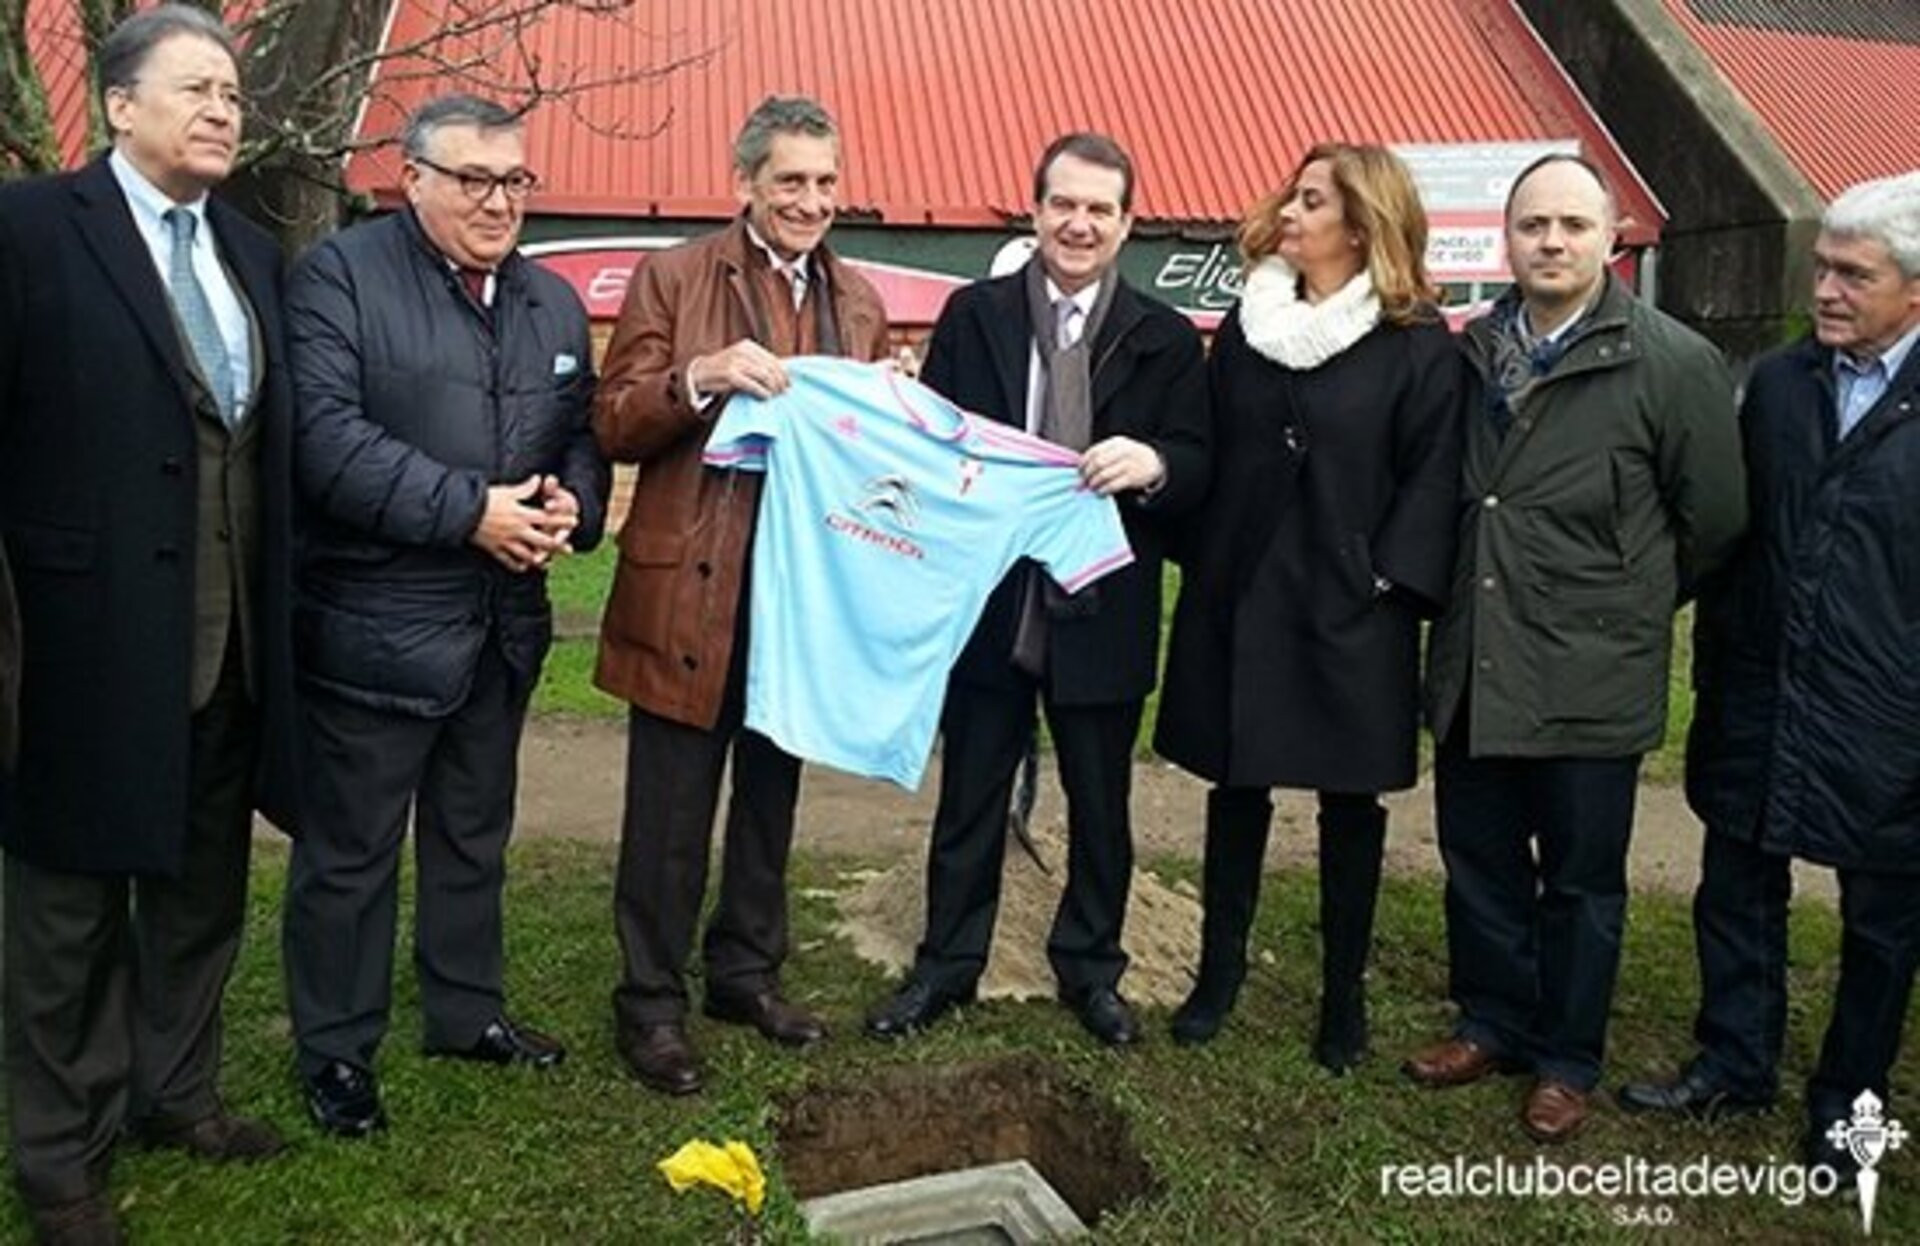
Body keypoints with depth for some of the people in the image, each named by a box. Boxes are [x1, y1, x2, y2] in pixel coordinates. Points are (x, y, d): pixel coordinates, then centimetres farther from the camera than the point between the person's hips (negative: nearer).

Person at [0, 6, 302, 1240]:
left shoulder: (253, 250, 11)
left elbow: (273, 440, 10)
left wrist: (275, 610, 5)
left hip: (230, 640, 6)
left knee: (204, 884, 18)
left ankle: (177, 1088, 38)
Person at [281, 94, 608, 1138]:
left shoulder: (553, 300, 12)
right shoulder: (339, 276, -9)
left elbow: (582, 434, 14)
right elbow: (326, 437, -20)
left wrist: (571, 506, -8)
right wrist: (472, 510, -22)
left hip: (504, 625, 7)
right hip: (371, 629, -6)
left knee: (475, 838, 20)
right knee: (350, 853, 6)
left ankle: (467, 1013, 38)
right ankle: (334, 1052, 23)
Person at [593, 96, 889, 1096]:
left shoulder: (858, 300, 11)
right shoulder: (672, 279, -3)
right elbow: (615, 427, -7)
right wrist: (699, 377, -23)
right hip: (691, 590, -4)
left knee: (771, 796, 17)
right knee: (670, 814, 4)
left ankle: (746, 972, 34)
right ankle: (650, 1003, 19)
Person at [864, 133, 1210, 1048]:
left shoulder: (1164, 339, 1)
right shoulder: (973, 315, 3)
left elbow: (1197, 468, -3)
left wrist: (1153, 463, -24)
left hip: (1103, 613, 0)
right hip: (989, 601, 0)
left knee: (1100, 805, 14)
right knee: (969, 799, 13)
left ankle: (1091, 969, 33)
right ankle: (946, 966, 30)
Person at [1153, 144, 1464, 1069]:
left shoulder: (1418, 347, -5)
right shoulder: (1245, 326, 8)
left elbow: (1432, 477, -8)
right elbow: (1209, 454, 9)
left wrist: (1391, 584, -16)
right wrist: (1201, 564, 1)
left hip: (1350, 612, -4)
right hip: (1239, 598, 4)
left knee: (1349, 801, 9)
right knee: (1236, 786, 12)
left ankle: (1344, 995, 24)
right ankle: (1219, 972, 27)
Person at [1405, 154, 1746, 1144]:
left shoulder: (1674, 363, -9)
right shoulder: (1472, 353, 4)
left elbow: (1712, 523, -2)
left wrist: (1625, 607, 6)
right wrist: (1463, 602, 9)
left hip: (1589, 682, -4)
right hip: (1471, 669, 4)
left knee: (1581, 882, 11)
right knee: (1478, 863, 16)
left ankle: (1567, 1061, 29)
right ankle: (1494, 1024, 36)